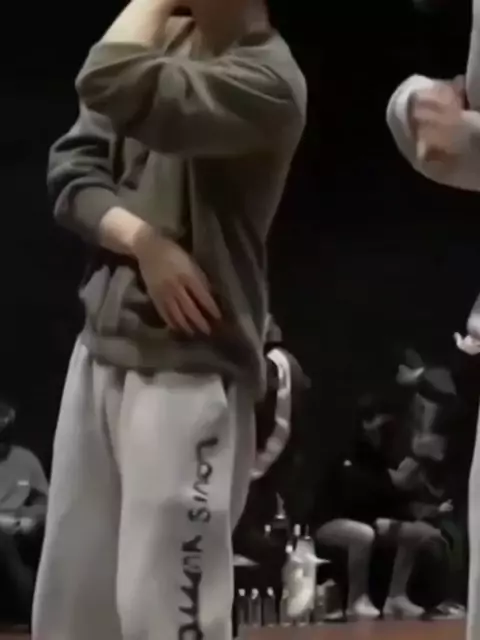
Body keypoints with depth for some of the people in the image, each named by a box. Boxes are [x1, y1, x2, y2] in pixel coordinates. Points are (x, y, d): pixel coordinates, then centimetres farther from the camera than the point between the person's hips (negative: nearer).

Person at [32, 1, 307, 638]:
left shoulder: (266, 79, -13)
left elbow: (111, 86, -27)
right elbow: (71, 163, 5)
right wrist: (142, 239, -13)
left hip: (188, 365, -7)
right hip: (102, 346, 8)